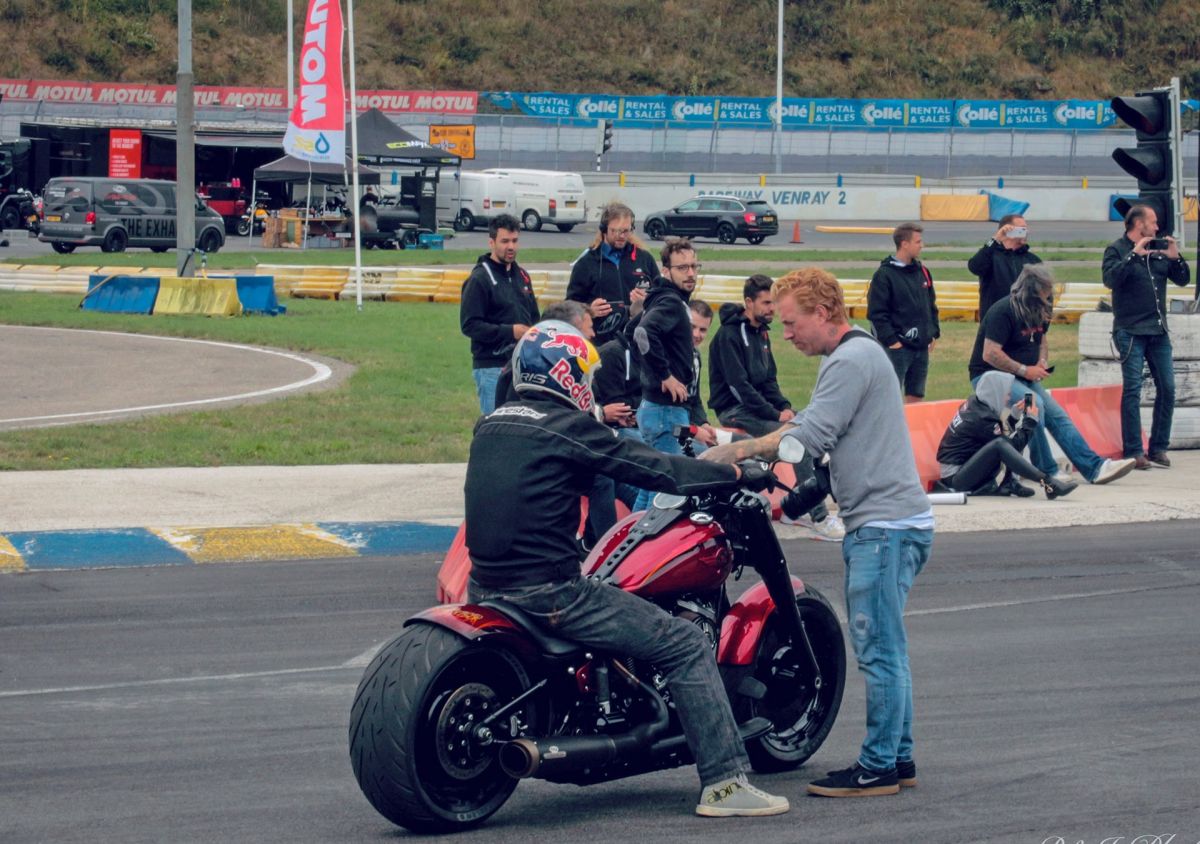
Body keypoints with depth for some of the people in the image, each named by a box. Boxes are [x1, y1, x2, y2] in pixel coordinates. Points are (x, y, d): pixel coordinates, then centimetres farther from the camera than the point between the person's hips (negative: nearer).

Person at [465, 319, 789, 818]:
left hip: (485, 587, 9)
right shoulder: (567, 427, -10)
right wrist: (740, 474, 4)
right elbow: (656, 471, -7)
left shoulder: (489, 427, 13)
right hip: (549, 593, -8)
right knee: (686, 645, -3)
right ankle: (724, 783, -6)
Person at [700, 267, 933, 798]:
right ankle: (898, 758, 17)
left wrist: (737, 452, -15)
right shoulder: (851, 356, 20)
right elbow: (815, 432, 21)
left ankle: (877, 768, -6)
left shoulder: (853, 359, -13)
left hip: (887, 525, -11)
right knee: (881, 649, 13)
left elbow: (810, 435, -19)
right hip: (876, 523, 11)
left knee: (878, 650, -8)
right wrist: (754, 456, 10)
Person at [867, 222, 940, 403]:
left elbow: (931, 306, 21)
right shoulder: (884, 274, -8)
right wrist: (891, 340, -15)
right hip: (897, 347, -7)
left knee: (916, 396, 10)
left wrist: (934, 333, 11)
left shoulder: (922, 272, 12)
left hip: (922, 347, 7)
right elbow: (876, 313, -11)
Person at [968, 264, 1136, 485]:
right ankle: (1047, 473, -22)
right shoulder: (1003, 312, -20)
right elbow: (990, 354, -24)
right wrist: (1025, 370, -21)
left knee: (1057, 415, -6)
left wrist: (1042, 362, 3)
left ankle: (1095, 467, -10)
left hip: (1022, 377, 8)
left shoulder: (1038, 311, 9)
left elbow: (1041, 341, 26)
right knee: (1033, 404, -30)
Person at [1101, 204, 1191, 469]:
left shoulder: (1158, 250, 14)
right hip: (1130, 332, -6)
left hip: (1158, 331, 6)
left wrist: (1176, 258, -4)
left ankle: (1158, 448, 12)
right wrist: (1134, 255, -23)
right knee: (1132, 390, -7)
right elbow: (1110, 279, -18)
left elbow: (1182, 279, 14)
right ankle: (1133, 452, -6)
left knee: (1167, 389, 4)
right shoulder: (1117, 250, -1)